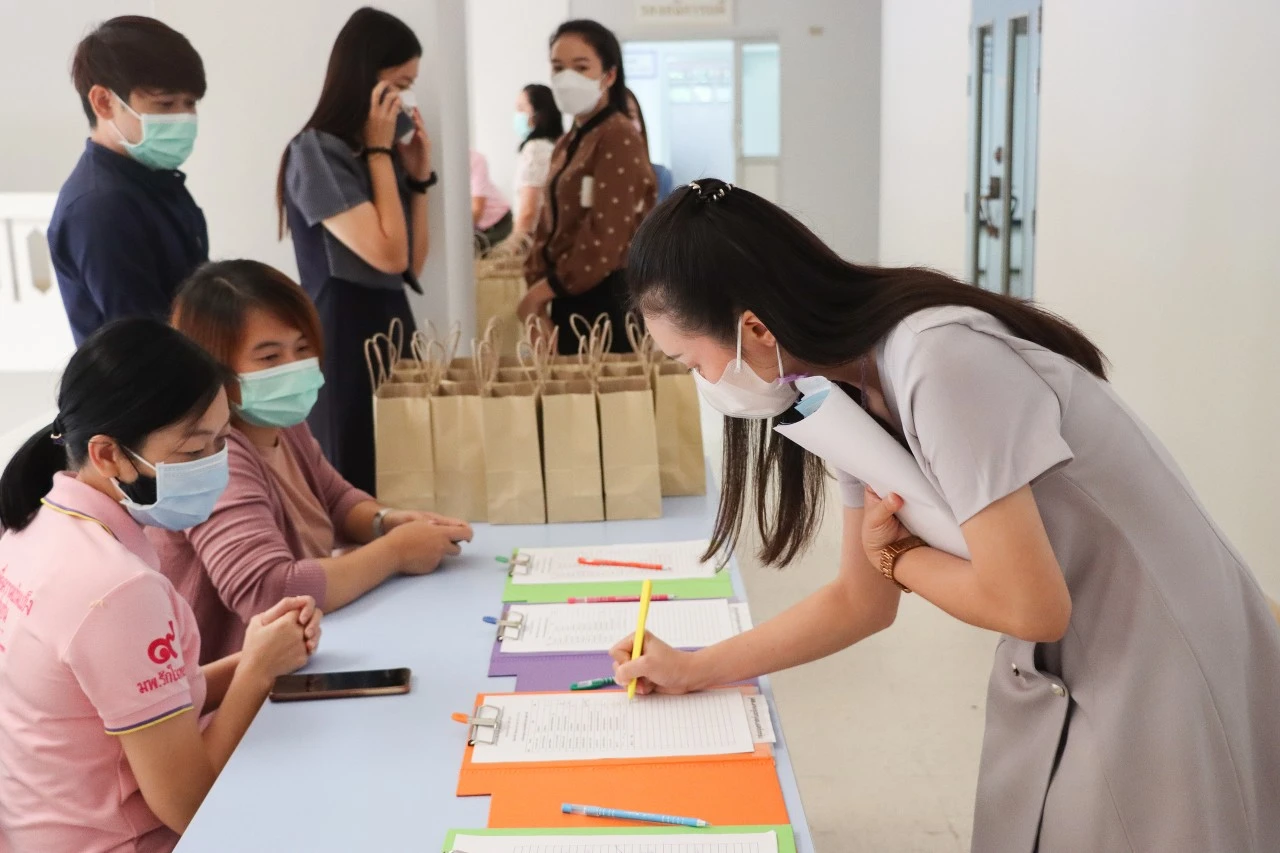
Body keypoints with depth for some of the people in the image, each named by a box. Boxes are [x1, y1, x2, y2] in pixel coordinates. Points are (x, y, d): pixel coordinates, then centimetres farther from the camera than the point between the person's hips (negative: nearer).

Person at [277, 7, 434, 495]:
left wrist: (418, 176, 5)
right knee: (359, 489, -1)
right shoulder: (315, 153, -12)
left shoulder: (378, 155, 13)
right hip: (344, 338, -8)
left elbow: (414, 265, 12)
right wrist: (379, 151, -12)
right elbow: (389, 254, -20)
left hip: (393, 326, 8)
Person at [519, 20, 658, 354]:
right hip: (571, 299, 9)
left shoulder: (618, 140, -13)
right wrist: (537, 287, 1)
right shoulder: (567, 144, 15)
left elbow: (605, 239, -21)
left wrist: (543, 290, -13)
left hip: (607, 301, -9)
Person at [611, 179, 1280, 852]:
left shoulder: (941, 363, -28)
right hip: (1059, 673, 8)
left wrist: (894, 553, -11)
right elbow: (863, 601, 9)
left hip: (1168, 677, -7)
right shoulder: (854, 390, -1)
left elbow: (1030, 606, -28)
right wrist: (695, 670, 10)